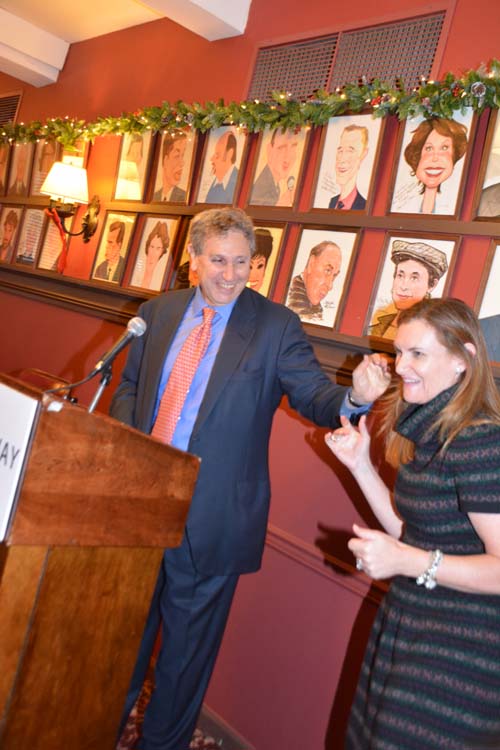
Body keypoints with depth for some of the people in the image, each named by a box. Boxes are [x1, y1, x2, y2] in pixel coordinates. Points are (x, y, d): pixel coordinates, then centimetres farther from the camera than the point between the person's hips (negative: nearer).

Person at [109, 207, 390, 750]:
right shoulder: (158, 312, 4)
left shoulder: (276, 325, -8)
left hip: (209, 516, -4)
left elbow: (313, 395, -13)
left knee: (187, 644, 15)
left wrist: (354, 396, -35)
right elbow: (129, 386, 11)